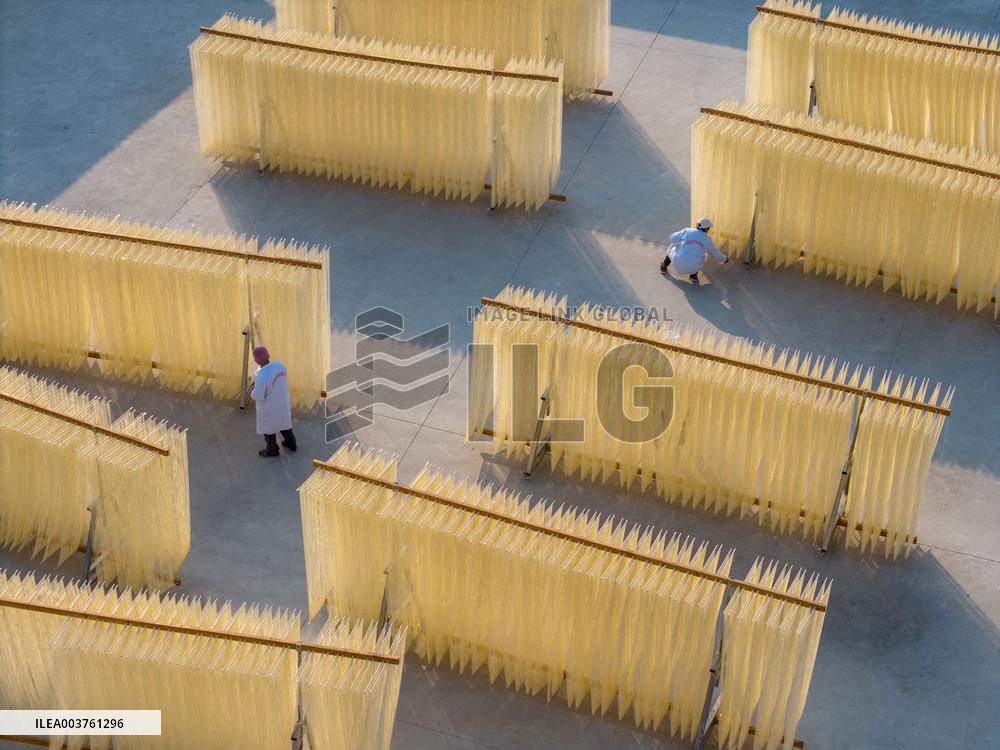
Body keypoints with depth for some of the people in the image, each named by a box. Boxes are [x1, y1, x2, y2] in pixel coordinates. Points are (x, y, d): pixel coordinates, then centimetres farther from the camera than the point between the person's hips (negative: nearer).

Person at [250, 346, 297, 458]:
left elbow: (258, 396, -26)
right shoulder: (279, 365, -18)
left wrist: (252, 394, -3)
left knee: (267, 427, 21)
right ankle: (291, 443, 50)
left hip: (269, 406, -6)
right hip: (282, 400, 6)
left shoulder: (261, 377, -39)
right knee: (283, 421, 30)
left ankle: (272, 450, 43)